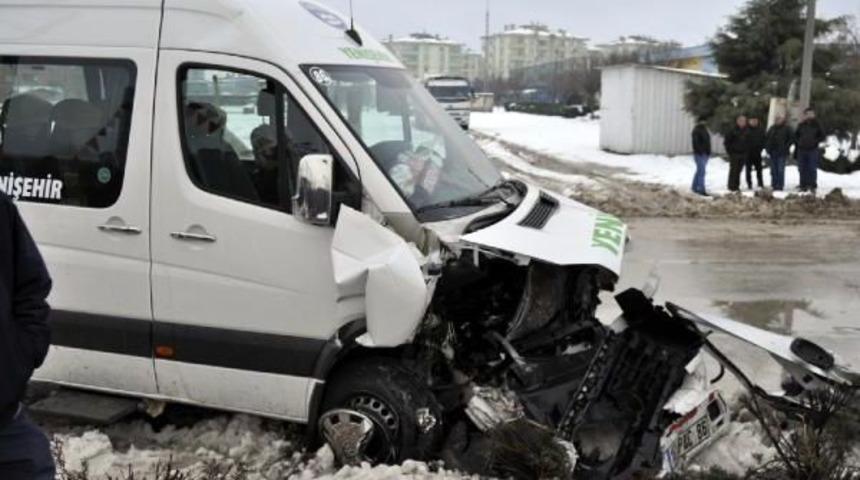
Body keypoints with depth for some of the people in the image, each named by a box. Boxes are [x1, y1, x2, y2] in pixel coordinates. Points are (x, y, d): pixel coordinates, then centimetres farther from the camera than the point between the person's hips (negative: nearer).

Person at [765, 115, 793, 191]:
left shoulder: (787, 128, -2)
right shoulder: (772, 128, 13)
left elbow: (792, 138, -4)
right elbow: (767, 138, 20)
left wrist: (786, 147, -10)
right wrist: (767, 147, 7)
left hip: (782, 153, -5)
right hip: (772, 152, 5)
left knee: (780, 170, -7)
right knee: (773, 170, 7)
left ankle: (780, 186, -4)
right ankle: (774, 185, 13)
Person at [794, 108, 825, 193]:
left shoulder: (816, 125, 2)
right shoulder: (801, 125, 8)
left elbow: (822, 136, 4)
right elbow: (796, 135, 18)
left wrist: (815, 141, -9)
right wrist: (798, 142, 4)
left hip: (813, 150, -3)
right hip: (802, 150, 3)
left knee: (812, 169, -4)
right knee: (802, 169, 5)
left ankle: (813, 186, 0)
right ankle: (803, 186, 11)